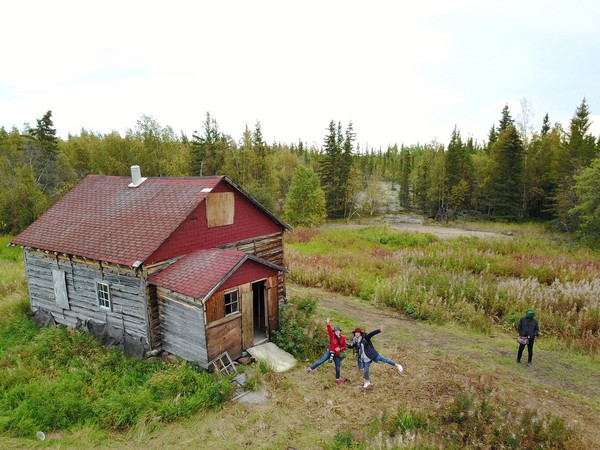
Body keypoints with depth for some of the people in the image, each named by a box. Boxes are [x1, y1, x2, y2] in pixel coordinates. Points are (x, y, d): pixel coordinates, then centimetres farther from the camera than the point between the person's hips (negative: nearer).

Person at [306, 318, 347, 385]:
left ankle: (337, 379, 34)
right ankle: (311, 369, 9)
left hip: (337, 355, 1)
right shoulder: (332, 336, -11)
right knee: (321, 361, -6)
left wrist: (340, 349, -20)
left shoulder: (343, 338, -7)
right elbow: (329, 331, -30)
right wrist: (328, 324, -48)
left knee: (338, 368, 10)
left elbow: (344, 347, 1)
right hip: (330, 352, -1)